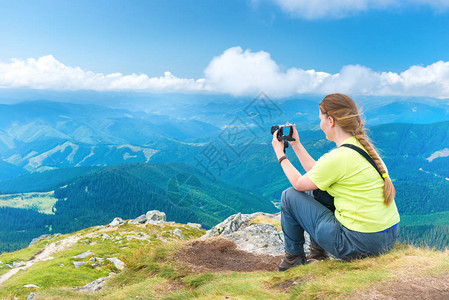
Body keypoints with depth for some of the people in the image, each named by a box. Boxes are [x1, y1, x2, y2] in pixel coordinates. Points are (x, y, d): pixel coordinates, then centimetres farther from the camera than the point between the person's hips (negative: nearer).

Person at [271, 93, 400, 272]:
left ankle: (294, 257, 24)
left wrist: (280, 154, 8)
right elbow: (317, 172, 15)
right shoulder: (362, 146, 6)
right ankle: (317, 252, 29)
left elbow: (298, 183, -5)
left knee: (290, 195, 2)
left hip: (360, 244, -9)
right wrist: (296, 144, 20)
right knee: (319, 186, 21)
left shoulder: (339, 157, -21)